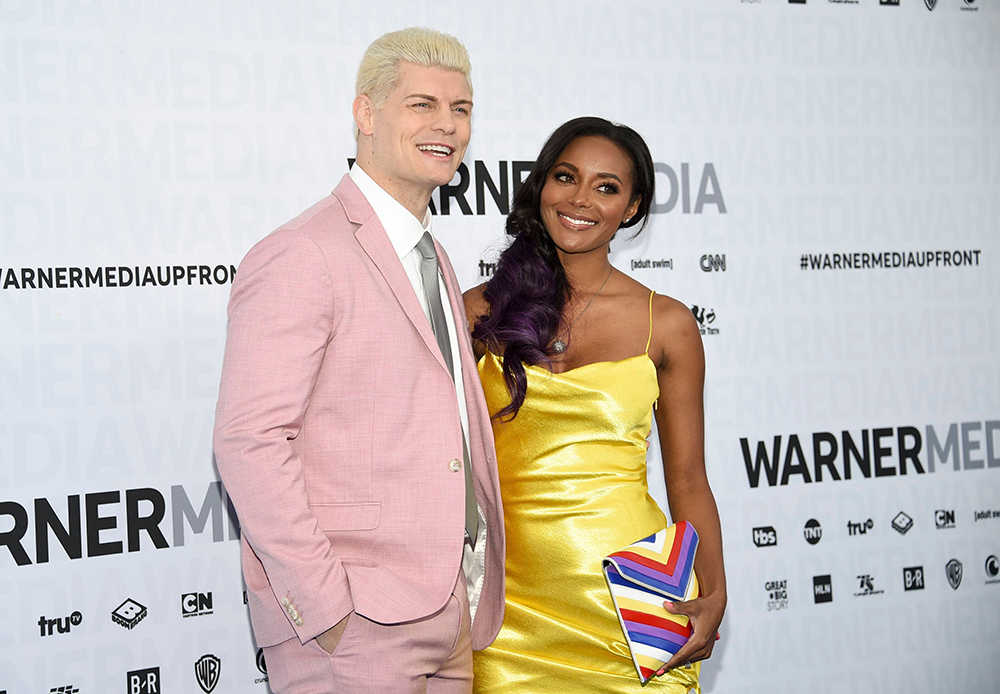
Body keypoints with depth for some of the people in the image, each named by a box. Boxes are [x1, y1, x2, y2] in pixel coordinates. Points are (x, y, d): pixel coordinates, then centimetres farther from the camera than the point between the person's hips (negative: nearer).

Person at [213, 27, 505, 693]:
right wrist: (324, 609, -19)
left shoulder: (431, 258, 17)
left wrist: (473, 602, 11)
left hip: (449, 612, 8)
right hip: (354, 628, -8)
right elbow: (250, 440, -18)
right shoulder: (300, 257, -11)